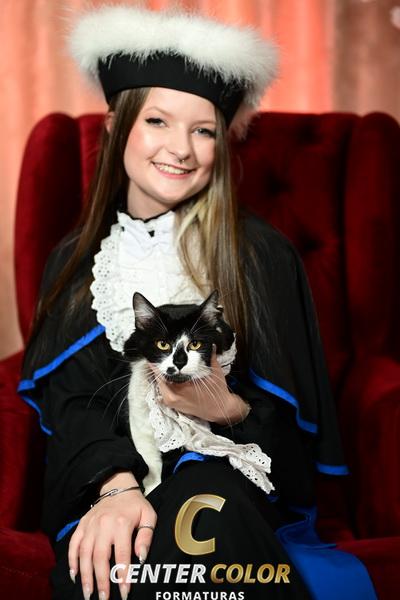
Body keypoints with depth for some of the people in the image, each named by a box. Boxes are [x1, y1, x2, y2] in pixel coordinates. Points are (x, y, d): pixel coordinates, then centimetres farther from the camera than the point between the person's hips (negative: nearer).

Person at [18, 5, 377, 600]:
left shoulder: (262, 255, 0)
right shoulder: (75, 259, 9)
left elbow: (292, 416, 3)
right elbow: (69, 400, -1)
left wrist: (228, 409, -20)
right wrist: (116, 485, -21)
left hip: (223, 467, -2)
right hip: (101, 476, 2)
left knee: (200, 530, -37)